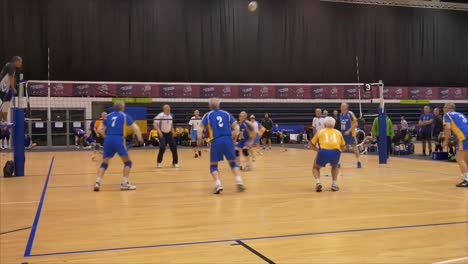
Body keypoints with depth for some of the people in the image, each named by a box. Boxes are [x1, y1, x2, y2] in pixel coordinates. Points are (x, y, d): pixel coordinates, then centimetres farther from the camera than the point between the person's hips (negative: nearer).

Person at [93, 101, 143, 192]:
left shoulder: (108, 116, 17)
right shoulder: (124, 115, 7)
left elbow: (99, 130, 15)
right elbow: (135, 128, 0)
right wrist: (140, 138, 12)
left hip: (108, 140, 4)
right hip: (118, 140, -4)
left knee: (104, 163, 15)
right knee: (128, 162, 8)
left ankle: (97, 182, 2)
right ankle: (124, 184, 1)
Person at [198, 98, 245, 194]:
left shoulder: (208, 115, 9)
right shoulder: (226, 113, 14)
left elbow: (200, 130, 0)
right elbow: (236, 128, 8)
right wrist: (233, 138, 18)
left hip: (216, 141, -1)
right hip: (228, 140, 2)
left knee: (213, 165, 12)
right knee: (233, 162, 16)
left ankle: (218, 184, -7)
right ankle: (239, 181, 0)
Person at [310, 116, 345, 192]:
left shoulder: (320, 132, 25)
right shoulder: (338, 132, 28)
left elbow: (312, 146, 29)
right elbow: (342, 147, 35)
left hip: (323, 152, -1)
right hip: (335, 152, 1)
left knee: (316, 167, 28)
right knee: (335, 166, 36)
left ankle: (318, 182, 1)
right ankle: (334, 184, 17)